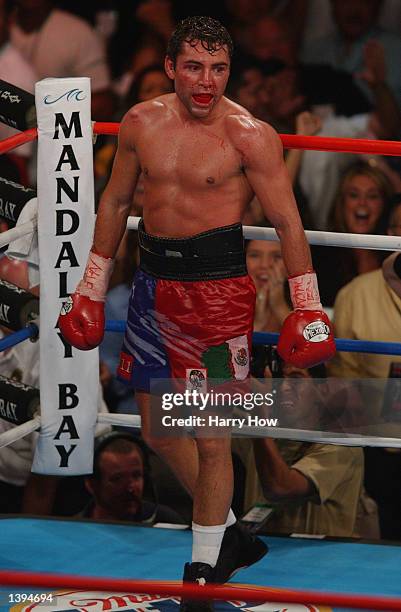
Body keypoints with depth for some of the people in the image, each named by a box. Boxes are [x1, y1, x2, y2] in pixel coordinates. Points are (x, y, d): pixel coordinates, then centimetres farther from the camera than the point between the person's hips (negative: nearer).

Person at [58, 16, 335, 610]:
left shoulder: (250, 136, -10)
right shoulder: (142, 123, 4)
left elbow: (287, 222, -6)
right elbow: (115, 203, 17)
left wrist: (308, 310, -8)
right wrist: (92, 288, 19)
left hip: (217, 286, -6)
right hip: (154, 280, 6)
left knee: (210, 438, -4)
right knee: (159, 431, 14)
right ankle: (227, 532, 33)